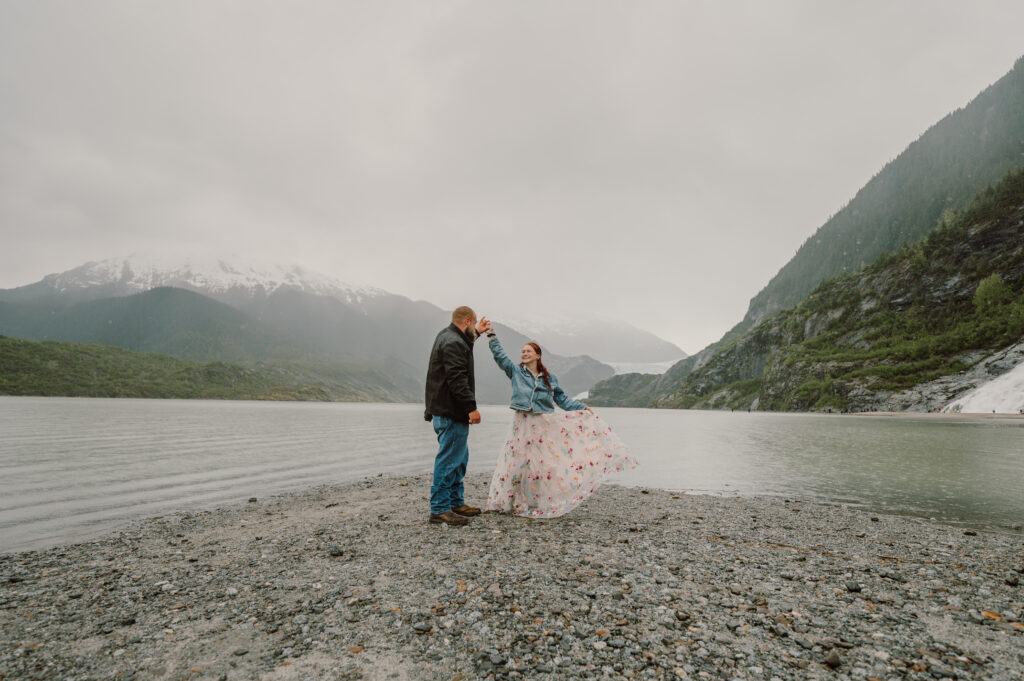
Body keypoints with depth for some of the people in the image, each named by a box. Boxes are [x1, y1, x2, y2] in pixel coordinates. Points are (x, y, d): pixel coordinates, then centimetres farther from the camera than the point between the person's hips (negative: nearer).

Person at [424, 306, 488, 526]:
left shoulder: (447, 336, 17)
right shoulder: (453, 343, -17)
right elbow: (457, 380, -25)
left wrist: (477, 333, 51)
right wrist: (471, 407, -25)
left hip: (445, 410, 11)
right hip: (451, 412, -11)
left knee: (459, 458, 18)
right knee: (449, 459, -6)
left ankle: (456, 503, 28)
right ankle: (439, 509, 1)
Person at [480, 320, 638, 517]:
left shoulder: (549, 378, 9)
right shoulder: (515, 371, 5)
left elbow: (562, 399, 15)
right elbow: (500, 355, -5)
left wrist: (582, 408, 10)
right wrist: (492, 336, -12)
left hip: (545, 425, 1)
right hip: (523, 425, -1)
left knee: (546, 463, 2)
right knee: (519, 463, 1)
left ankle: (545, 505, 15)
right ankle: (519, 504, 15)